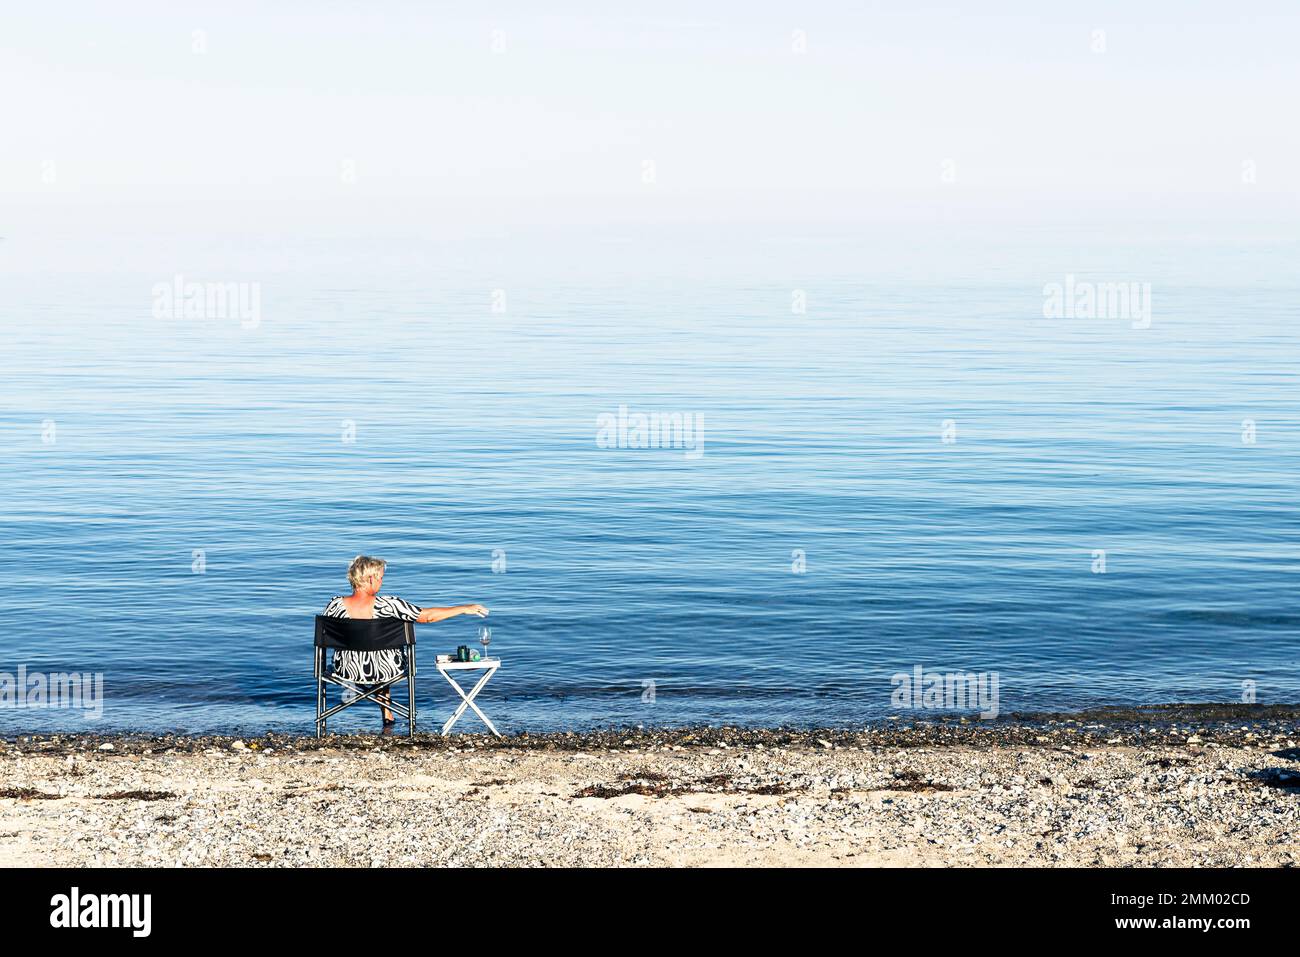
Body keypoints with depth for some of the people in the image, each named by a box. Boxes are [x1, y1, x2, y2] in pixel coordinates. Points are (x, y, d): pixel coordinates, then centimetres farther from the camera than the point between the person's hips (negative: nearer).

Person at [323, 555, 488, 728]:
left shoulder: (336, 604, -17)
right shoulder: (387, 604, -23)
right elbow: (428, 616, -16)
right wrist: (464, 609, -5)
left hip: (346, 671, 2)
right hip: (386, 671, -2)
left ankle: (387, 716, 47)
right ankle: (386, 715, 50)